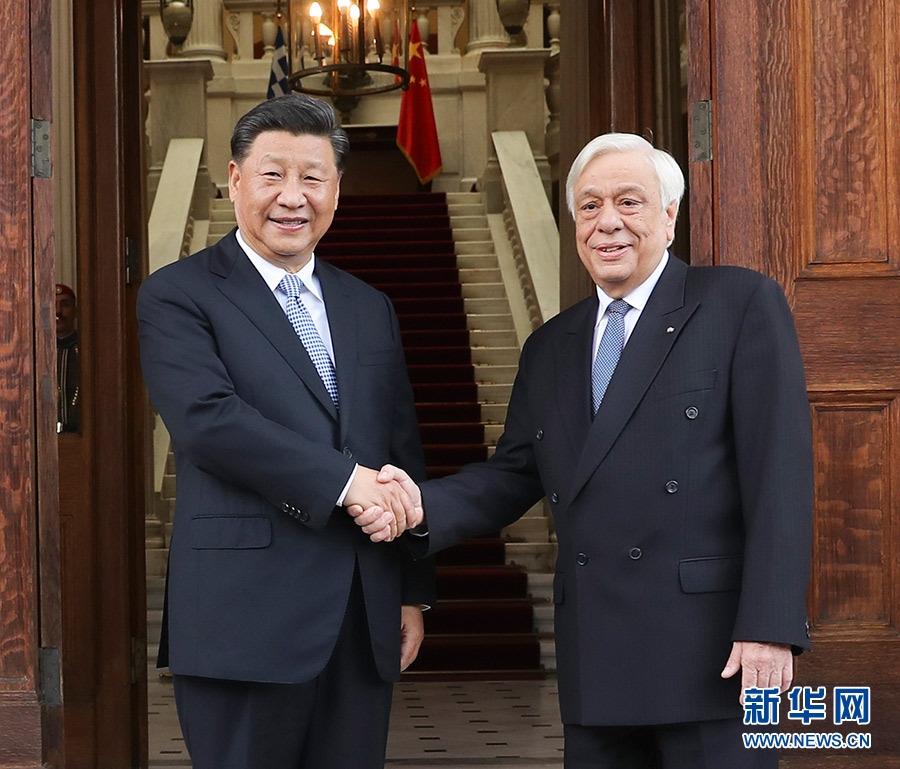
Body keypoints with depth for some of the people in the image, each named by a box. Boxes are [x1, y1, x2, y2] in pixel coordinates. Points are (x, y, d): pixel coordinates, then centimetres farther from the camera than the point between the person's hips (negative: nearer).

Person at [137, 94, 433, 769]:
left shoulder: (370, 309, 18)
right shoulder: (177, 296, -1)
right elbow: (207, 420, -16)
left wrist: (414, 591, 14)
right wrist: (344, 479, -18)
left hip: (365, 624, 5)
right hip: (245, 624, -5)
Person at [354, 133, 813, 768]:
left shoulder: (743, 305, -1)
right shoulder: (550, 348, 18)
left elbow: (779, 473, -8)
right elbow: (515, 473, 16)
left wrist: (770, 626, -15)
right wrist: (424, 507, -5)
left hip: (714, 654, -5)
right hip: (594, 663, 5)